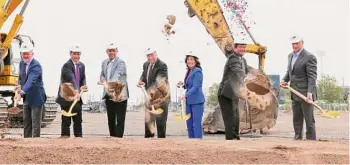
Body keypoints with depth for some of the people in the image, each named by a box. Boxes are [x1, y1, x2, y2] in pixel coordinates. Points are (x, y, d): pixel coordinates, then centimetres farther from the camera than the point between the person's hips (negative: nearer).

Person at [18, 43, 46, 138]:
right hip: (26, 98, 8)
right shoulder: (22, 63, 5)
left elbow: (31, 80, -34)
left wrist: (23, 91, -47)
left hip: (36, 98, -8)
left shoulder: (36, 65, -20)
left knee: (36, 123, -3)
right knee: (26, 122, 15)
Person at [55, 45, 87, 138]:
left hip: (77, 97, 7)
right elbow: (72, 79, -31)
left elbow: (83, 79, 9)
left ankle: (79, 138, 20)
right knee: (66, 121, 0)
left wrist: (83, 86, -14)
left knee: (78, 120, 12)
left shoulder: (82, 66, 9)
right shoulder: (67, 66, -16)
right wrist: (76, 91, -45)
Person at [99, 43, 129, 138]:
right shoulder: (104, 62, 13)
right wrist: (103, 80, -4)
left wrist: (110, 84, -45)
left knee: (120, 119, -4)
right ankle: (112, 137, 23)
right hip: (108, 94, 7)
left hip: (119, 95, -7)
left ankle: (119, 138, -2)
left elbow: (116, 76, -27)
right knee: (110, 119, 14)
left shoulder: (120, 63, -11)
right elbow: (102, 75, 21)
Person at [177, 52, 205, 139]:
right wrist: (183, 84, 3)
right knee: (189, 123, 11)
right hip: (189, 101, 9)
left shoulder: (197, 72, -12)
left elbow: (195, 87, -19)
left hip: (197, 101, -9)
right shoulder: (188, 72, 14)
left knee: (197, 124, -6)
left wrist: (186, 95, -26)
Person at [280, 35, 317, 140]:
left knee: (309, 119, -2)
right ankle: (297, 138, 23)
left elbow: (312, 76, -18)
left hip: (305, 94, -8)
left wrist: (310, 92, -26)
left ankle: (311, 139, 3)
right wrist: (285, 80, 6)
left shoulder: (309, 57, -12)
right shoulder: (290, 56, 13)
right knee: (296, 119, 15)